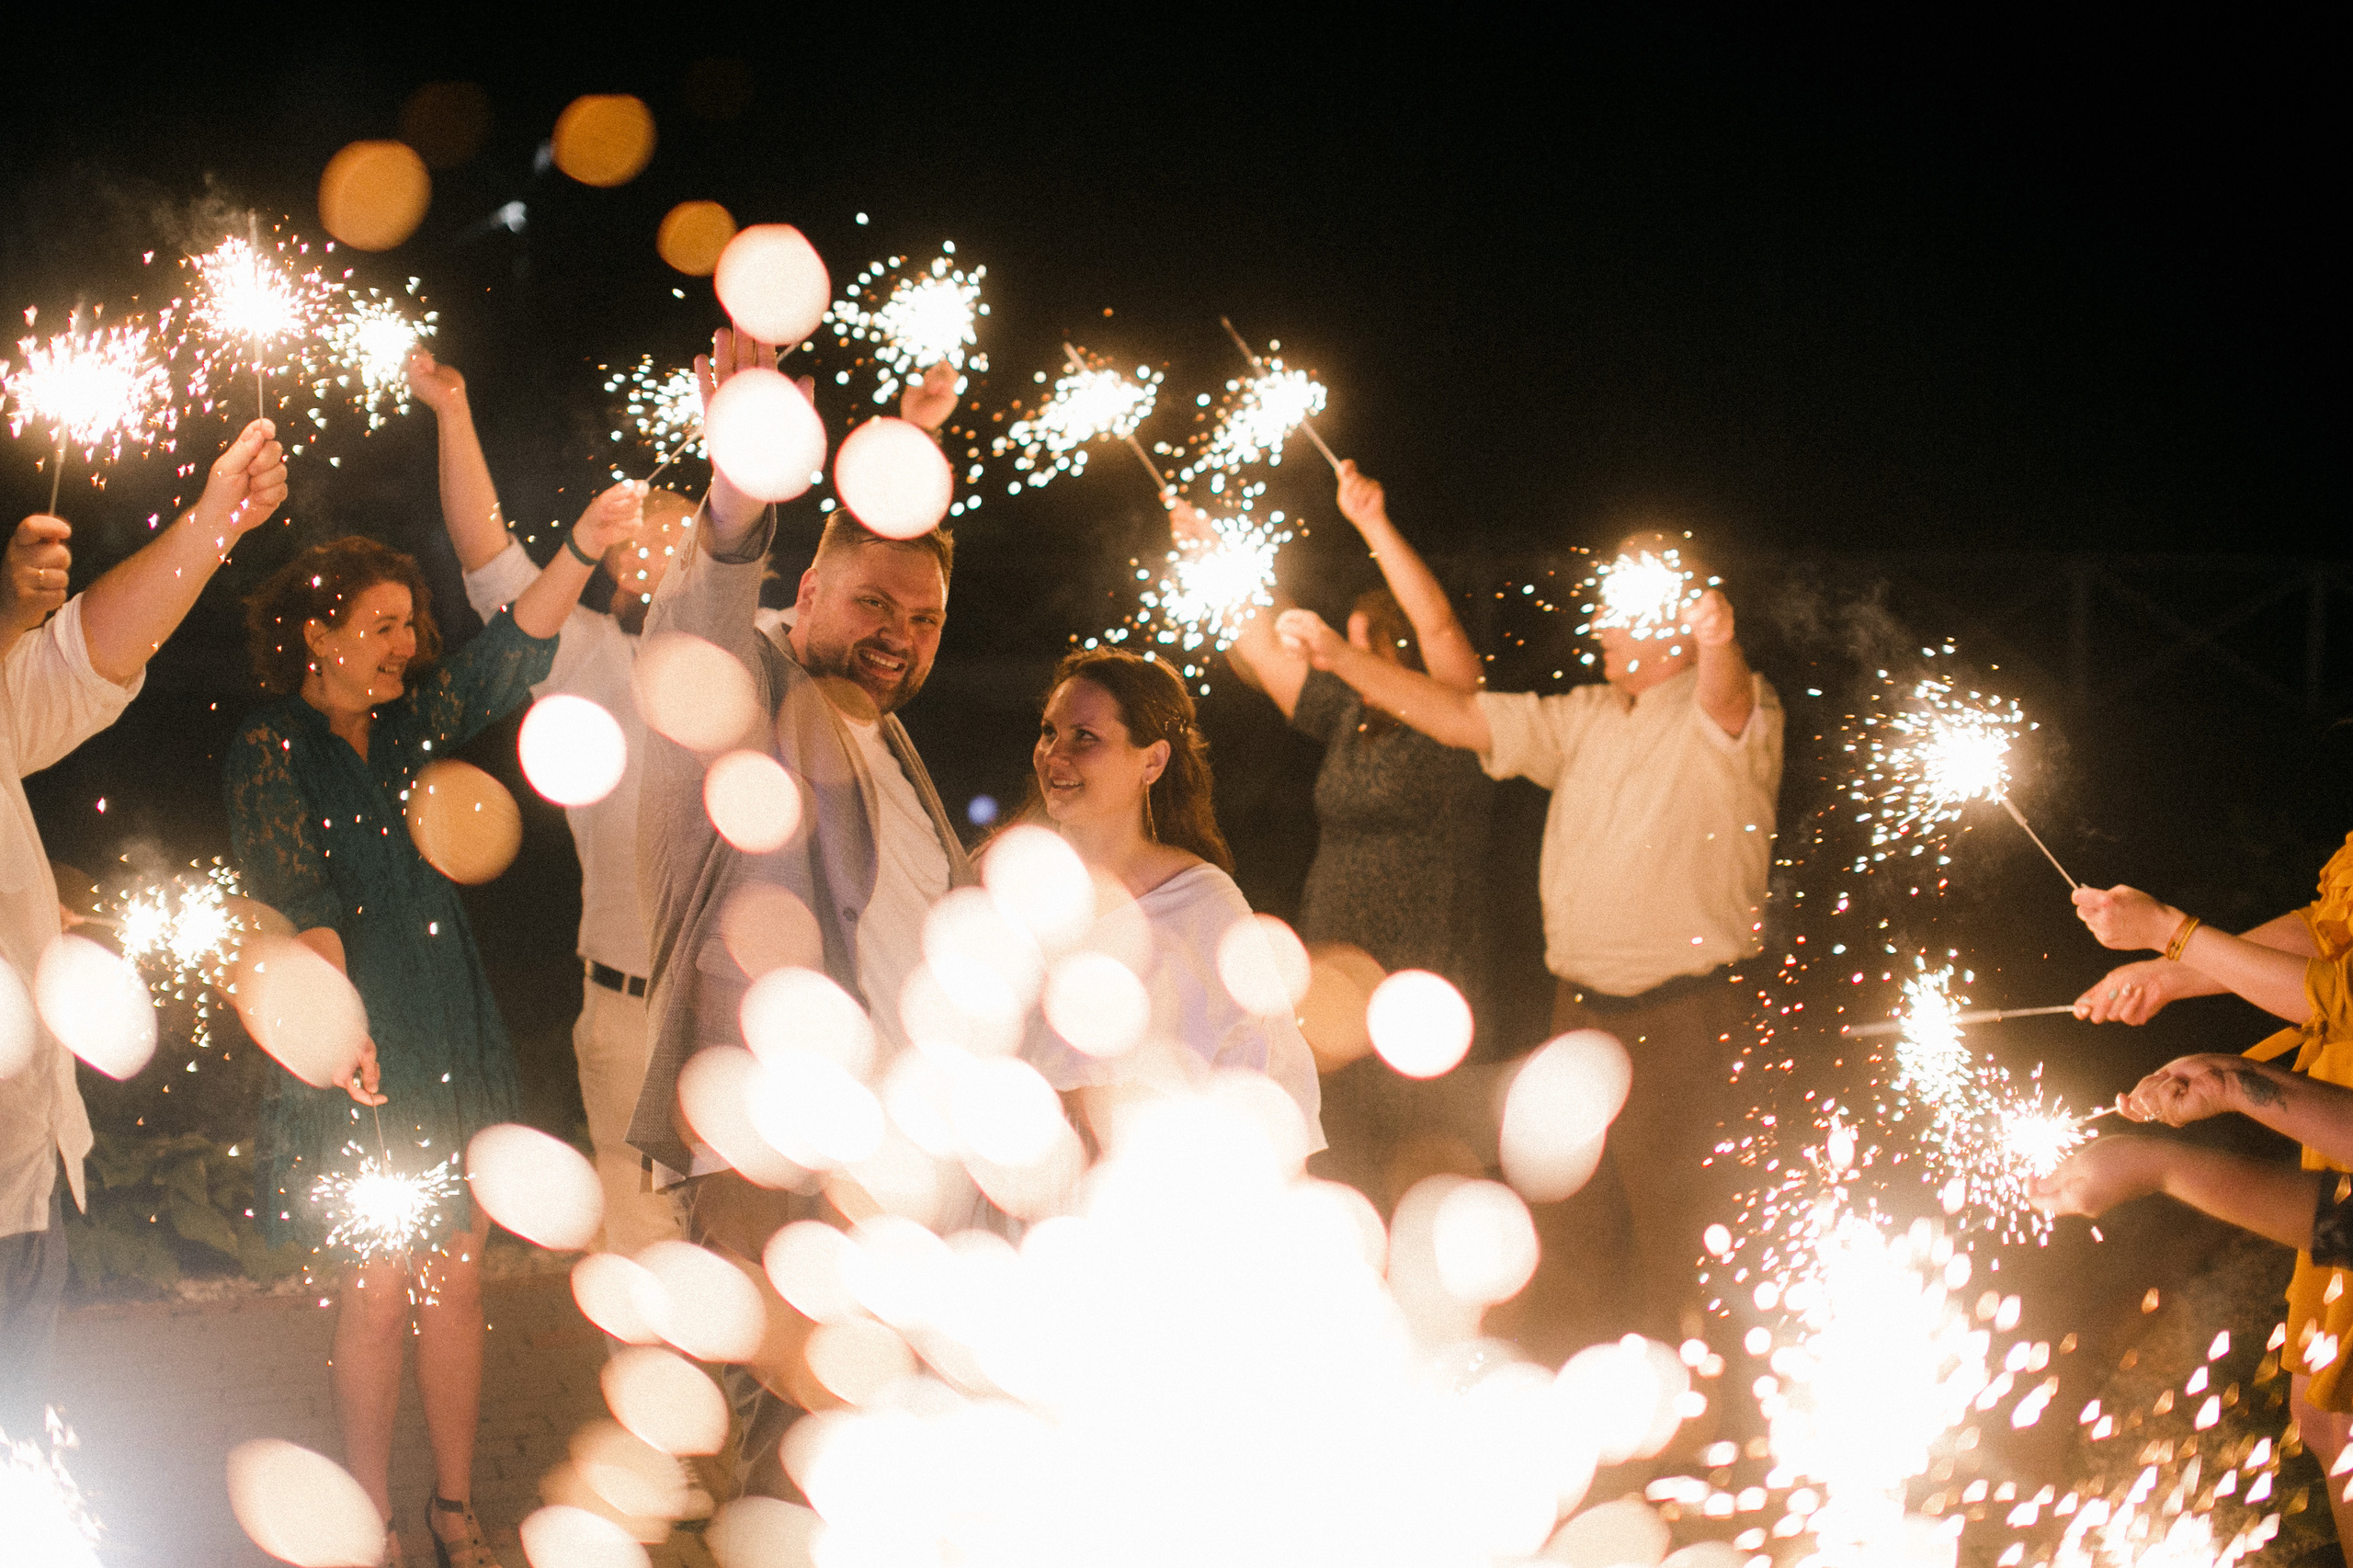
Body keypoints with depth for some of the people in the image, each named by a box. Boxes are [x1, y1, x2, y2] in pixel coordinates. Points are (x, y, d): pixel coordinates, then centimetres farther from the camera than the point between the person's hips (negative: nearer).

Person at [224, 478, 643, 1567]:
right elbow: (296, 904, -14)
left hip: (457, 1049, 5)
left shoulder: (411, 723, 10)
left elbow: (507, 659, -2)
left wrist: (582, 549, -16)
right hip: (365, 1065, -5)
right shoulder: (270, 754, -5)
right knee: (379, 1293, -2)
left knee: (456, 1281, 7)